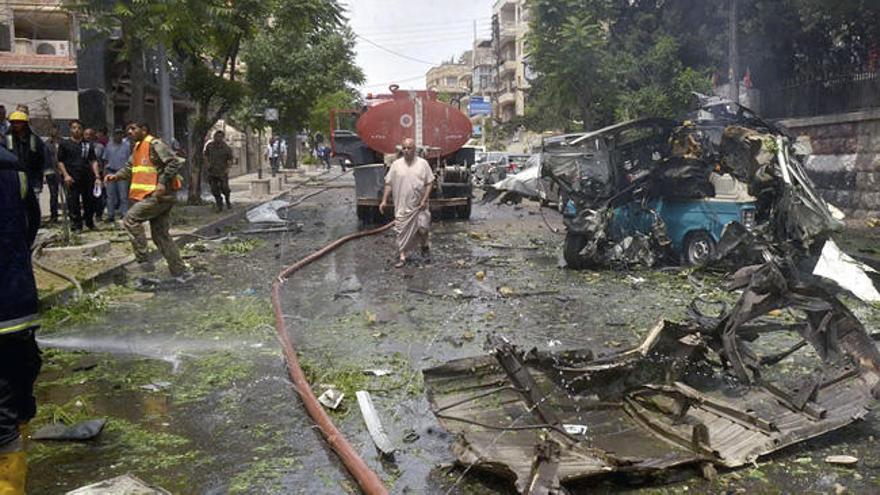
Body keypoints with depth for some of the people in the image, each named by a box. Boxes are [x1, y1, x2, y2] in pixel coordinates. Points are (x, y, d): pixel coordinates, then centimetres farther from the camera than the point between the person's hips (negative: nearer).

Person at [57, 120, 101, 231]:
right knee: (73, 203, -2)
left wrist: (97, 177, -1)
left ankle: (90, 223, 21)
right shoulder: (64, 144, 8)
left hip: (88, 178, 2)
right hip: (72, 179, -2)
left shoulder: (88, 145, 13)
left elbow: (93, 161, 9)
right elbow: (60, 162, 5)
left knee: (90, 201, 5)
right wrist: (66, 175, -9)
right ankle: (77, 225, 6)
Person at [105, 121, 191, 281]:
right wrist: (116, 176, 2)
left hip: (160, 195, -10)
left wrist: (163, 183, -24)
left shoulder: (155, 144, -11)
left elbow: (175, 162, -19)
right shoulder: (137, 148, 18)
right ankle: (180, 272, 12)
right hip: (153, 196, 10)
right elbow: (129, 167, 21)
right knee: (160, 234, 9)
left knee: (130, 219, -12)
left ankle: (143, 260, -7)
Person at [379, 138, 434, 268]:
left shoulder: (423, 163, -3)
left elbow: (430, 182, -1)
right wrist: (384, 201, -2)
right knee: (402, 231, 3)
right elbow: (389, 184, 3)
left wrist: (424, 200, -10)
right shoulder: (396, 164, 0)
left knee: (422, 229, -3)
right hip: (402, 205, 1)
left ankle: (425, 246, 27)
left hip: (419, 205, -1)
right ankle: (402, 257, 12)